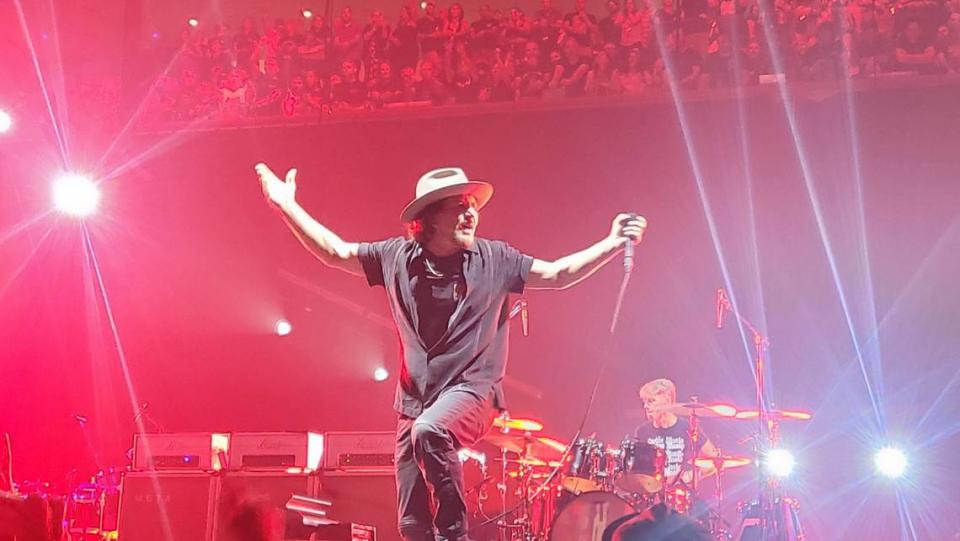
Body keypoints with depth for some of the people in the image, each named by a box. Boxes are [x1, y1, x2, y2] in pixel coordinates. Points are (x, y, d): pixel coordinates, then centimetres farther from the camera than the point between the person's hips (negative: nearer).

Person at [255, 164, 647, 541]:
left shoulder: (494, 259, -1)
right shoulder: (398, 256, 3)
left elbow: (558, 275, 0)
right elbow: (336, 253, 10)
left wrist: (613, 244, -11)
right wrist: (287, 206, 5)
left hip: (471, 391, -3)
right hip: (415, 400, 3)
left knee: (429, 430, -37)